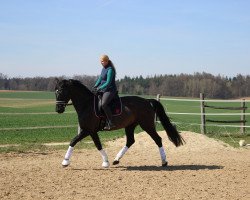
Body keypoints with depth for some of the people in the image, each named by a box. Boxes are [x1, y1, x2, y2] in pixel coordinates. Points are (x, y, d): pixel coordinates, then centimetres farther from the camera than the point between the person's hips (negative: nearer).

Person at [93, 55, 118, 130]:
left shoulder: (110, 70, -15)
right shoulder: (104, 68, 13)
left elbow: (108, 83, -20)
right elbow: (100, 78, 20)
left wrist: (99, 88, -21)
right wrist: (95, 86, 5)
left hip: (110, 90, -10)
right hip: (103, 90, 10)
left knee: (103, 104, -31)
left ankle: (110, 123, -29)